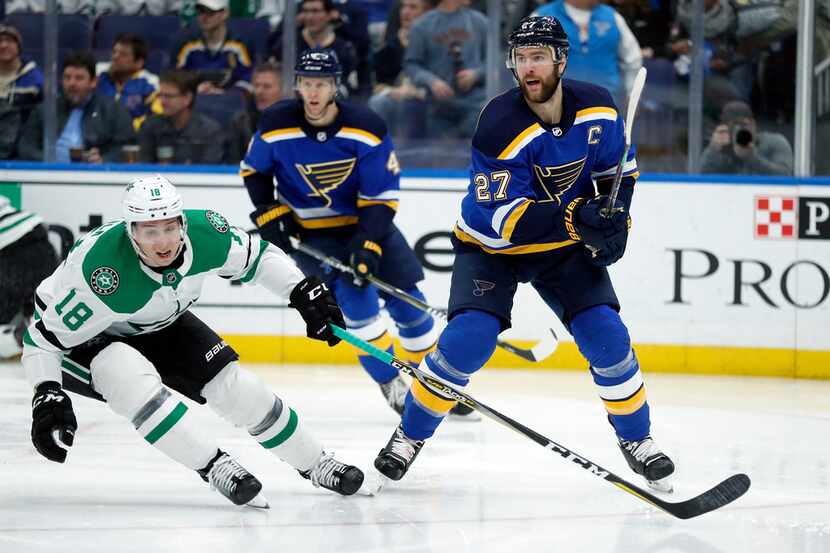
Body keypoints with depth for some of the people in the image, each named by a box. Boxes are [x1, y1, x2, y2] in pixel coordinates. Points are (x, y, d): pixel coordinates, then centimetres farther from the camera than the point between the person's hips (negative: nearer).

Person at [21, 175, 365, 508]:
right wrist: (47, 395, -43)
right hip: (83, 336, -5)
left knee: (235, 385, -2)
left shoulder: (205, 234, -26)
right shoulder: (99, 270, -41)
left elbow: (257, 257, -4)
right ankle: (214, 468, -25)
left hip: (161, 326, 5)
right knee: (132, 378, -36)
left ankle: (315, 465, 18)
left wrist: (304, 292, -15)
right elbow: (44, 337, -31)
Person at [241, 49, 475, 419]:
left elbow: (381, 197, -16)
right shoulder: (277, 126, -15)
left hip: (366, 223, 2)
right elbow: (253, 170, 4)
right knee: (357, 298, -22)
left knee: (407, 303, 1)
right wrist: (270, 215, -6)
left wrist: (368, 244, -26)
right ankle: (391, 385, -7)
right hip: (310, 232, -1)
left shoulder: (367, 129, -18)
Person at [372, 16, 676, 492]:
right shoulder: (500, 125, -29)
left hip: (566, 247, 3)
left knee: (607, 336, -10)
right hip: (492, 244, -3)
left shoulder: (597, 109, -13)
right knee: (468, 338, -20)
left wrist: (614, 221, -8)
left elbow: (619, 169, 7)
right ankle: (411, 435, 0)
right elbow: (501, 217, -32)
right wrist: (571, 216, -44)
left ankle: (637, 439, 12)